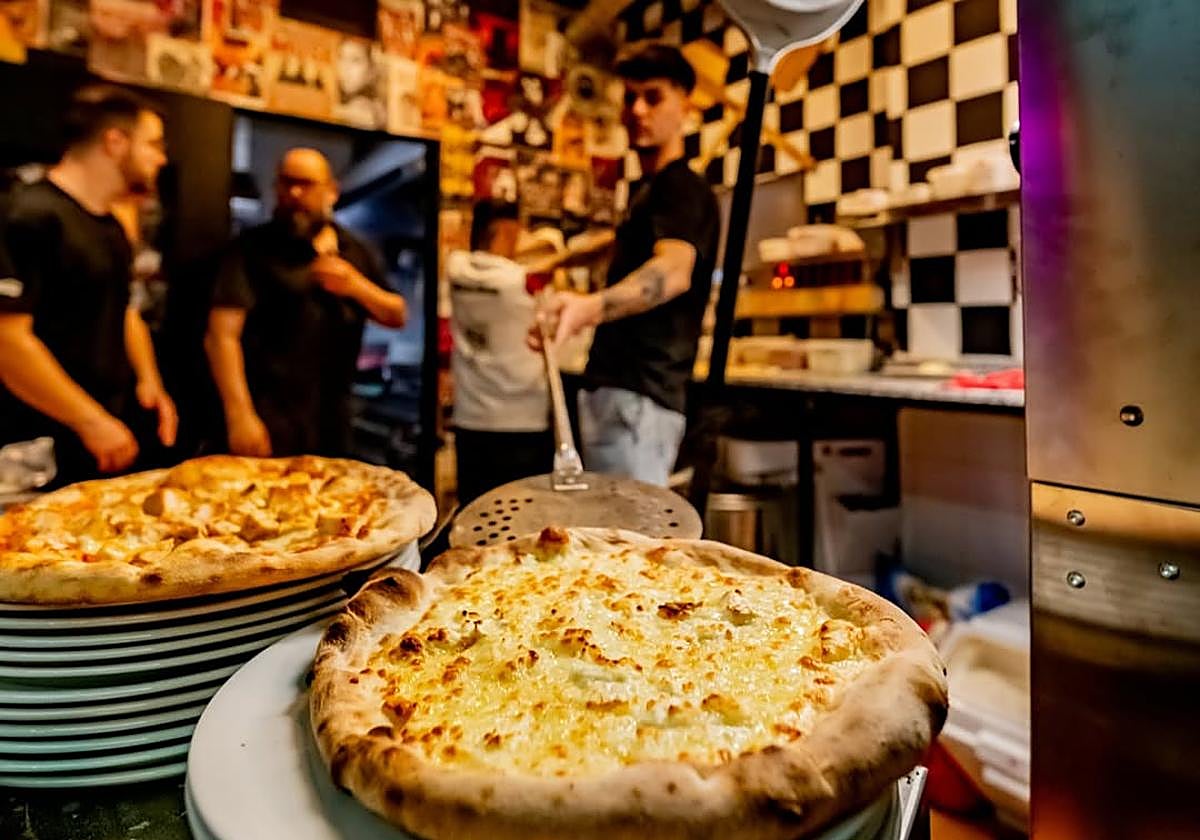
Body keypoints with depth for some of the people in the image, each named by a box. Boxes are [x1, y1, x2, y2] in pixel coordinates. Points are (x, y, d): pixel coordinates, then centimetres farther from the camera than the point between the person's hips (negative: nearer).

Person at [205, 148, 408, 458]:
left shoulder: (355, 251, 11)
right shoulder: (254, 246, -4)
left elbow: (398, 316, 11)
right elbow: (221, 335, -11)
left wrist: (357, 286, -9)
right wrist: (239, 415, -21)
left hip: (332, 418, 5)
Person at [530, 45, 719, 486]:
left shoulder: (684, 188, -9)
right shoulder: (644, 189, 21)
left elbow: (674, 270, -31)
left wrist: (591, 306, -49)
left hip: (638, 396, -10)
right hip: (612, 387, 10)